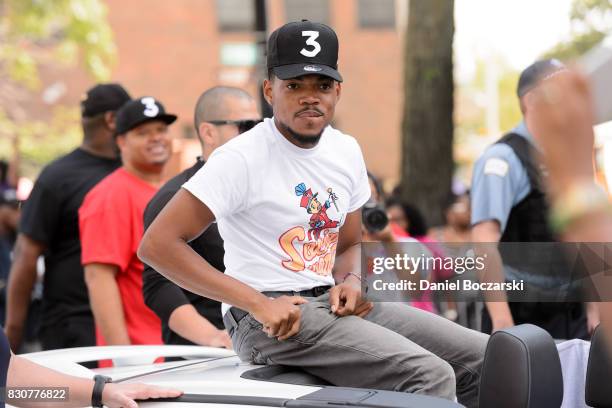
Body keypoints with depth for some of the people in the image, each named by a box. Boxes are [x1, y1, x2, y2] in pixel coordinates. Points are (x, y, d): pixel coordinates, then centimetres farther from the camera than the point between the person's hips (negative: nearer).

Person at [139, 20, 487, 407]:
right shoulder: (242, 157, -11)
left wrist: (351, 281, -1)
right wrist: (257, 303, -22)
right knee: (431, 376, -25)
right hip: (269, 319, -8)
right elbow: (157, 244, -17)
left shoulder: (347, 150, 11)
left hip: (333, 303, 8)